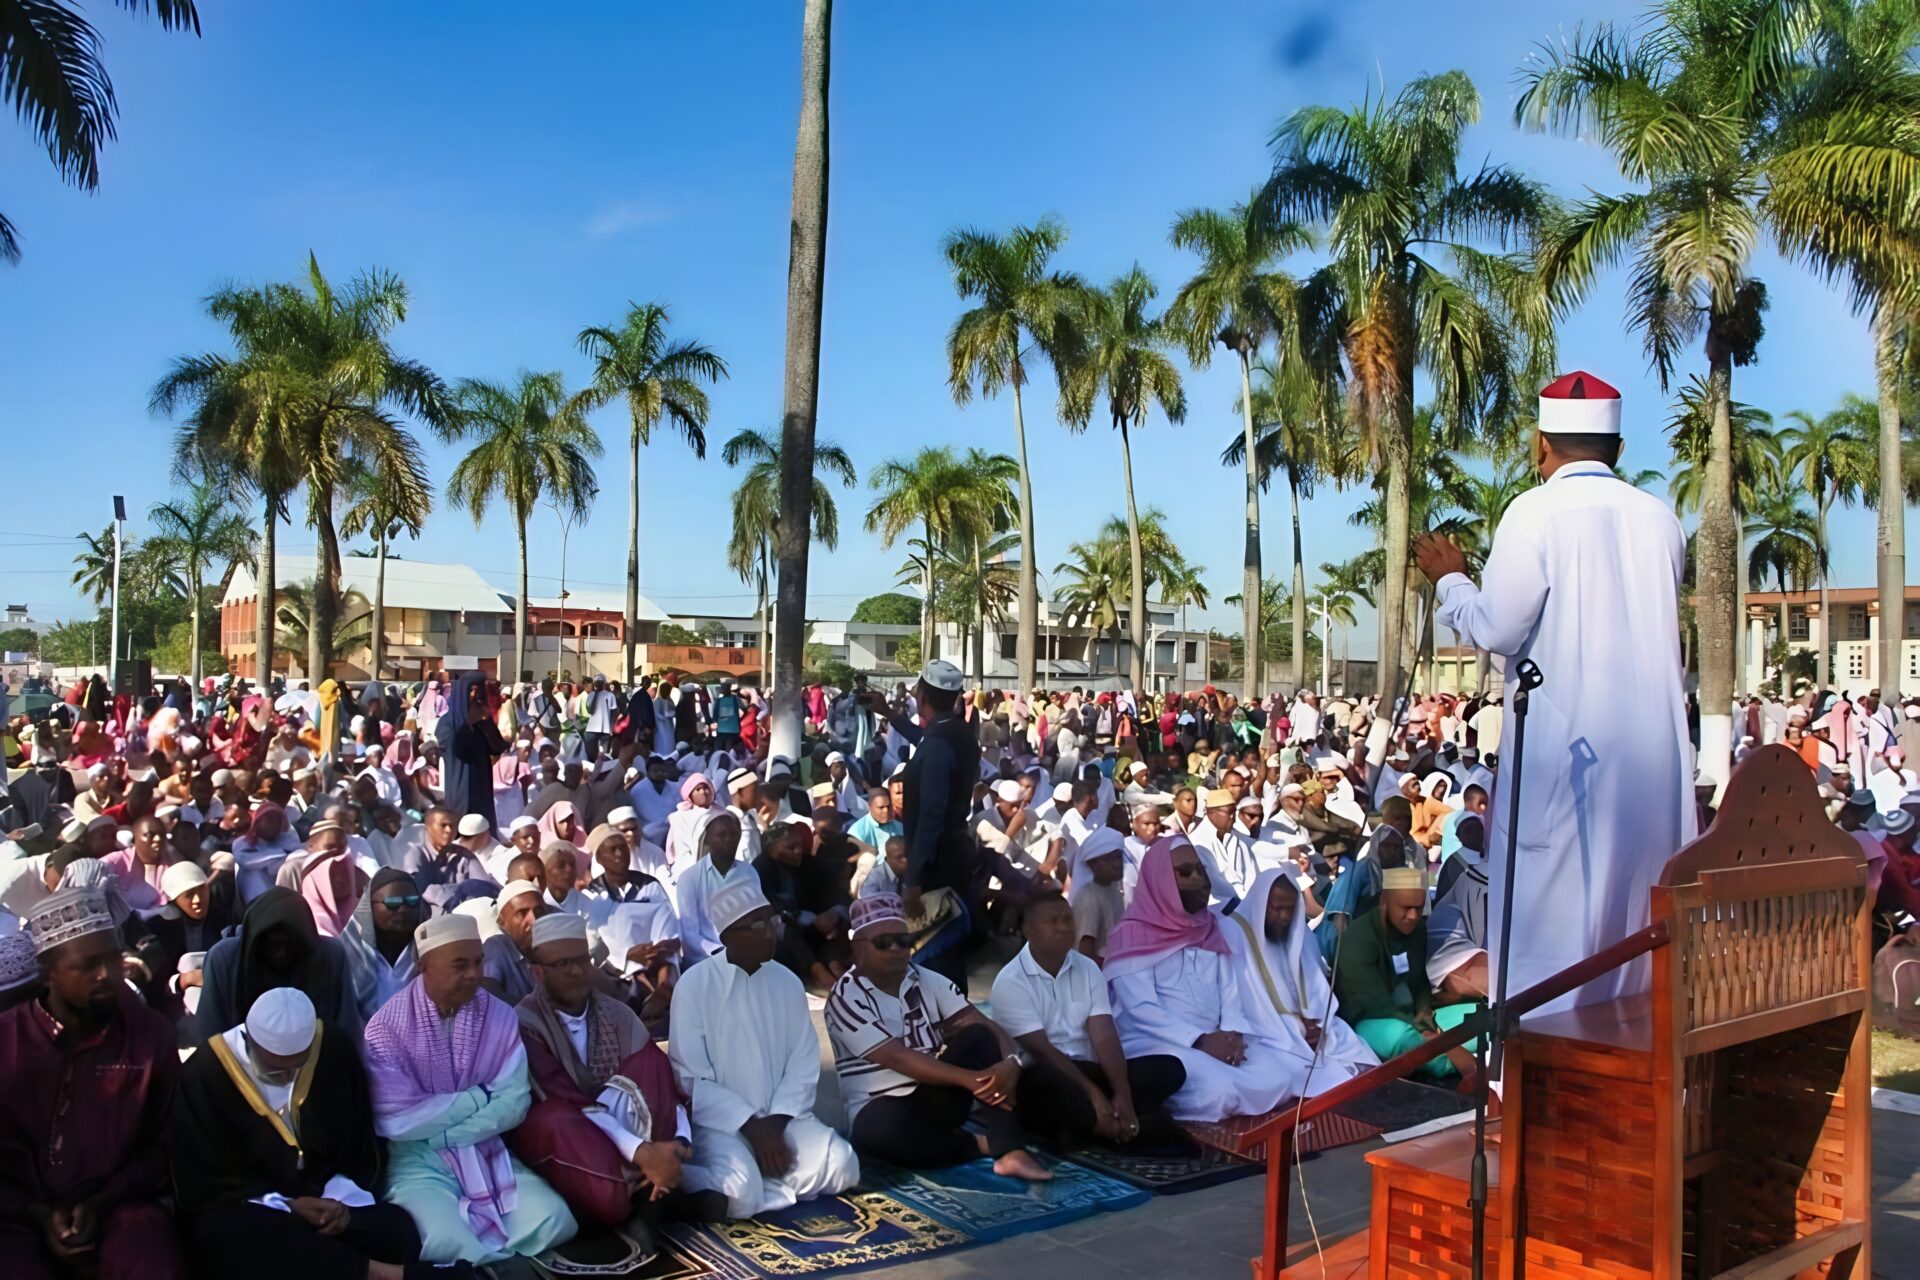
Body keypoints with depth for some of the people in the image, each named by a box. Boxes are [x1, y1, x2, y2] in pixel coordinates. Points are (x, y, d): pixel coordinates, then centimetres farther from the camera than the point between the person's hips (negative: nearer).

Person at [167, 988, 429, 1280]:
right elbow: (201, 1185, -9)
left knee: (400, 1231, -28)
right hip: (244, 1214, -1)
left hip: (324, 1203, 1)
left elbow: (363, 1149, 7)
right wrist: (287, 1207, -19)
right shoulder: (201, 1077, -13)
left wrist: (342, 1198, -12)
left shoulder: (337, 1054, -5)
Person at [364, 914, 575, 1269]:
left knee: (553, 1222, -19)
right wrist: (480, 1096, -10)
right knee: (448, 1244, -33)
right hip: (419, 1163, -4)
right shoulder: (387, 1026, -10)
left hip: (487, 1154, 4)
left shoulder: (500, 1016, 1)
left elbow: (514, 1103, -6)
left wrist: (442, 1133, -16)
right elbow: (397, 1121, -17)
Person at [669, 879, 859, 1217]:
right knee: (740, 1194, -35)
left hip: (781, 1118, 6)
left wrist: (776, 1122, -11)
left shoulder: (788, 982, 6)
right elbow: (691, 1079, -10)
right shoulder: (694, 985, -8)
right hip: (721, 1121, -6)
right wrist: (751, 1125, -16)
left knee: (841, 1165, -20)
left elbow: (804, 1065, 5)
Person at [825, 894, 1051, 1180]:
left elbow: (986, 1026, -6)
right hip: (883, 1108, -5)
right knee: (877, 1130, -39)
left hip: (937, 1096, 5)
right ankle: (981, 1145, -17)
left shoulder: (928, 981, 4)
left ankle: (1011, 1151, -27)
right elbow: (897, 1058, -22)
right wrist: (971, 1079, -28)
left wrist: (1011, 1061, -29)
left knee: (979, 1038, -18)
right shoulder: (846, 997, -12)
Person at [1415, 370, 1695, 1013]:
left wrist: (1450, 581, 6)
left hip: (1564, 740, -5)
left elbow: (1496, 628, -12)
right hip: (1653, 748, 5)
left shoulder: (1536, 511, -9)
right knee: (1640, 905, 13)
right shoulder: (1659, 516, 8)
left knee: (1553, 910, 1)